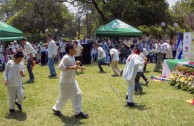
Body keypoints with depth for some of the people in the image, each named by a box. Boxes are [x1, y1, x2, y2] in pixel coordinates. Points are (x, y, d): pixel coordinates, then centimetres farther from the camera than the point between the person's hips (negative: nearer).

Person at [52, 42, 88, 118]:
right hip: (65, 81, -9)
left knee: (78, 94, 7)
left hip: (72, 81, 9)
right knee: (64, 97, 7)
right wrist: (72, 67, -30)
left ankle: (78, 112, 15)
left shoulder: (72, 57, 5)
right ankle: (56, 109, 32)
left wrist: (78, 67, 3)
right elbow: (60, 66, -29)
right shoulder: (66, 57, -22)